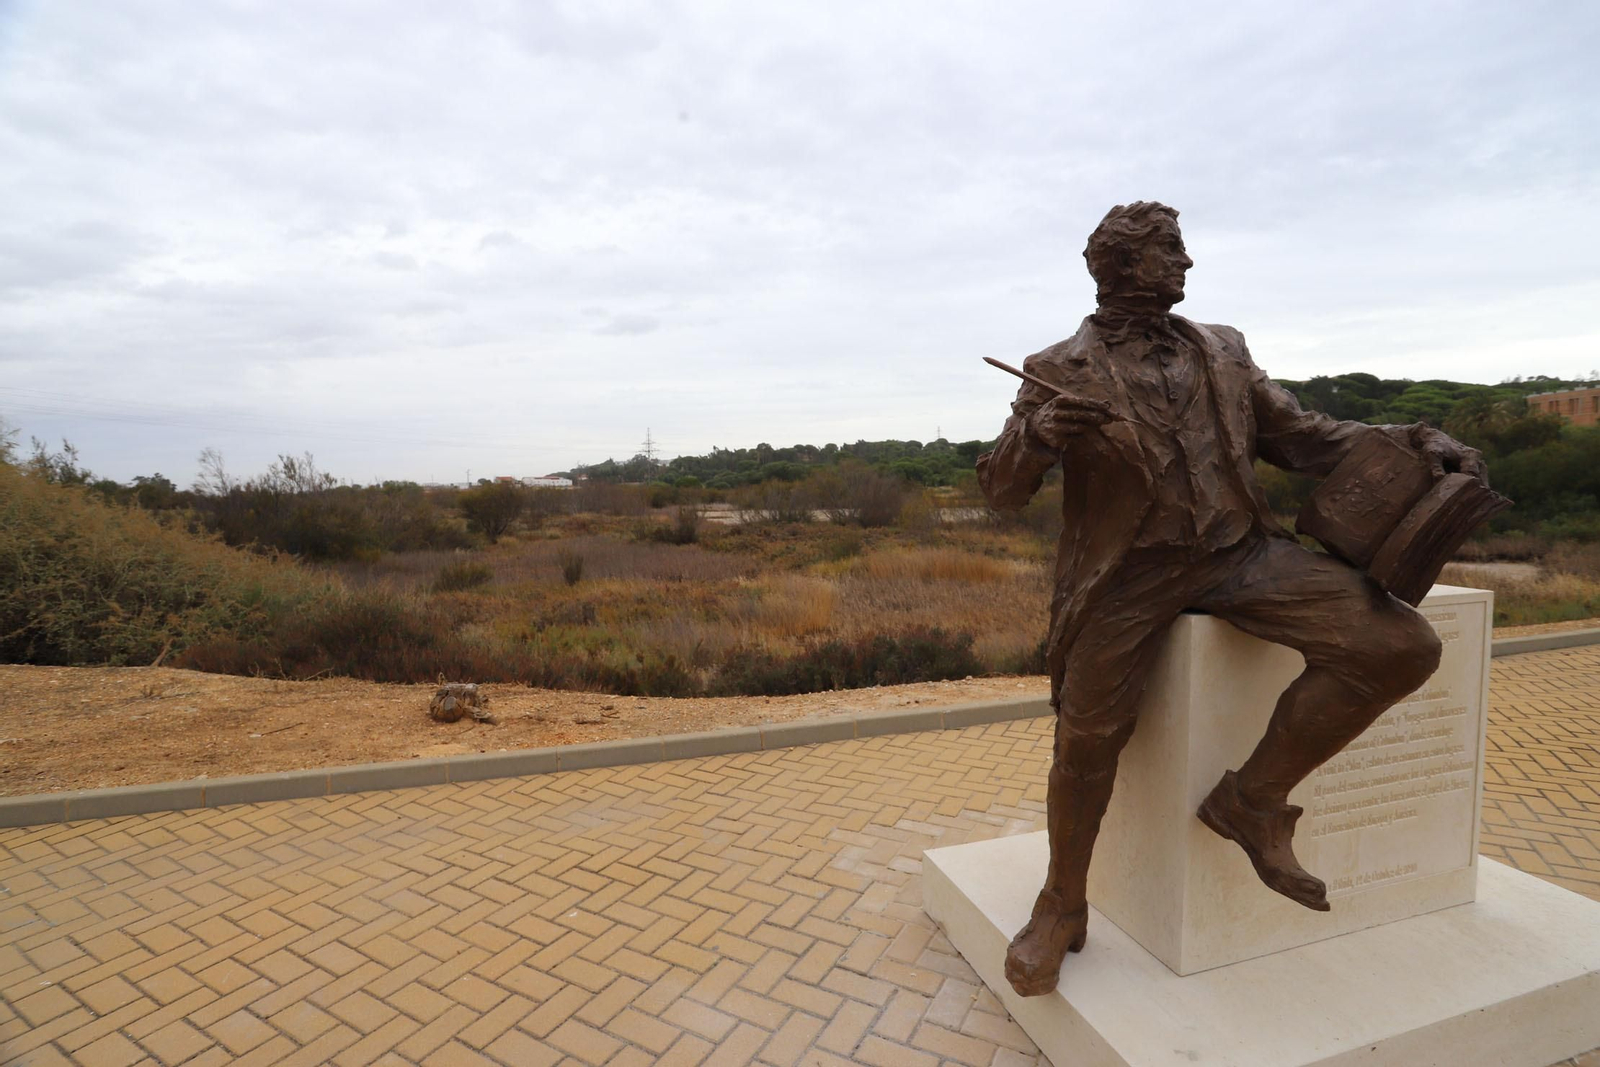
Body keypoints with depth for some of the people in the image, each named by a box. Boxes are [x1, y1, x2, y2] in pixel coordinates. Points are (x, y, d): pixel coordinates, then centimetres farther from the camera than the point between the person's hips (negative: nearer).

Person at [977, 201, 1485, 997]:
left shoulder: (1224, 352, 18)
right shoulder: (1061, 371, 3)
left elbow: (1302, 435, 20)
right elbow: (999, 490, -1)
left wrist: (1410, 439, 3)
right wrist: (1038, 434, -23)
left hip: (1241, 551, 5)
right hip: (1126, 572, -4)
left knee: (1401, 647, -13)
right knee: (1086, 738, -10)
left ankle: (1252, 799, 7)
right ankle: (1062, 907, 19)